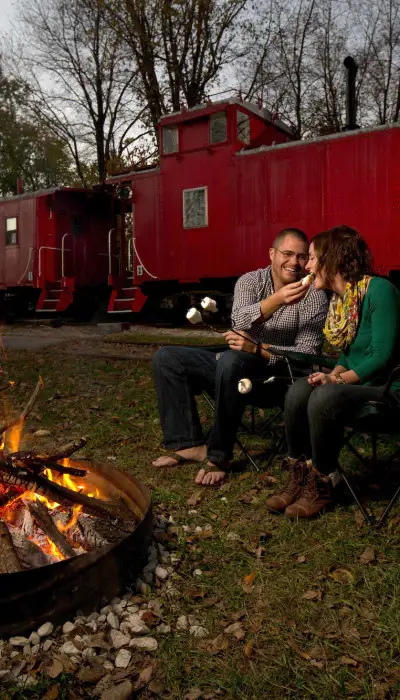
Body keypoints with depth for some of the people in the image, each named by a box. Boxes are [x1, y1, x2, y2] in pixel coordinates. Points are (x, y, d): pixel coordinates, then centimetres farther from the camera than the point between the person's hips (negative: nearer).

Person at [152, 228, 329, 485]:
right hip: (231, 365, 6)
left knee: (231, 360, -37)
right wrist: (278, 299, -34)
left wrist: (257, 350, -27)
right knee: (166, 358, -6)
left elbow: (306, 353, -15)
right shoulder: (250, 280, 3)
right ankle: (191, 444, -11)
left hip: (273, 374, -5)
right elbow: (240, 321, -17)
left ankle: (219, 455, -22)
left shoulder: (314, 296, -7)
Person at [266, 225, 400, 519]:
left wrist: (338, 379, -19)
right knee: (298, 392, -17)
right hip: (355, 382, 8)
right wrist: (335, 374, -5)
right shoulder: (338, 298, 8)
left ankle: (321, 486, -11)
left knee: (324, 399, -31)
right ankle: (299, 479, -6)